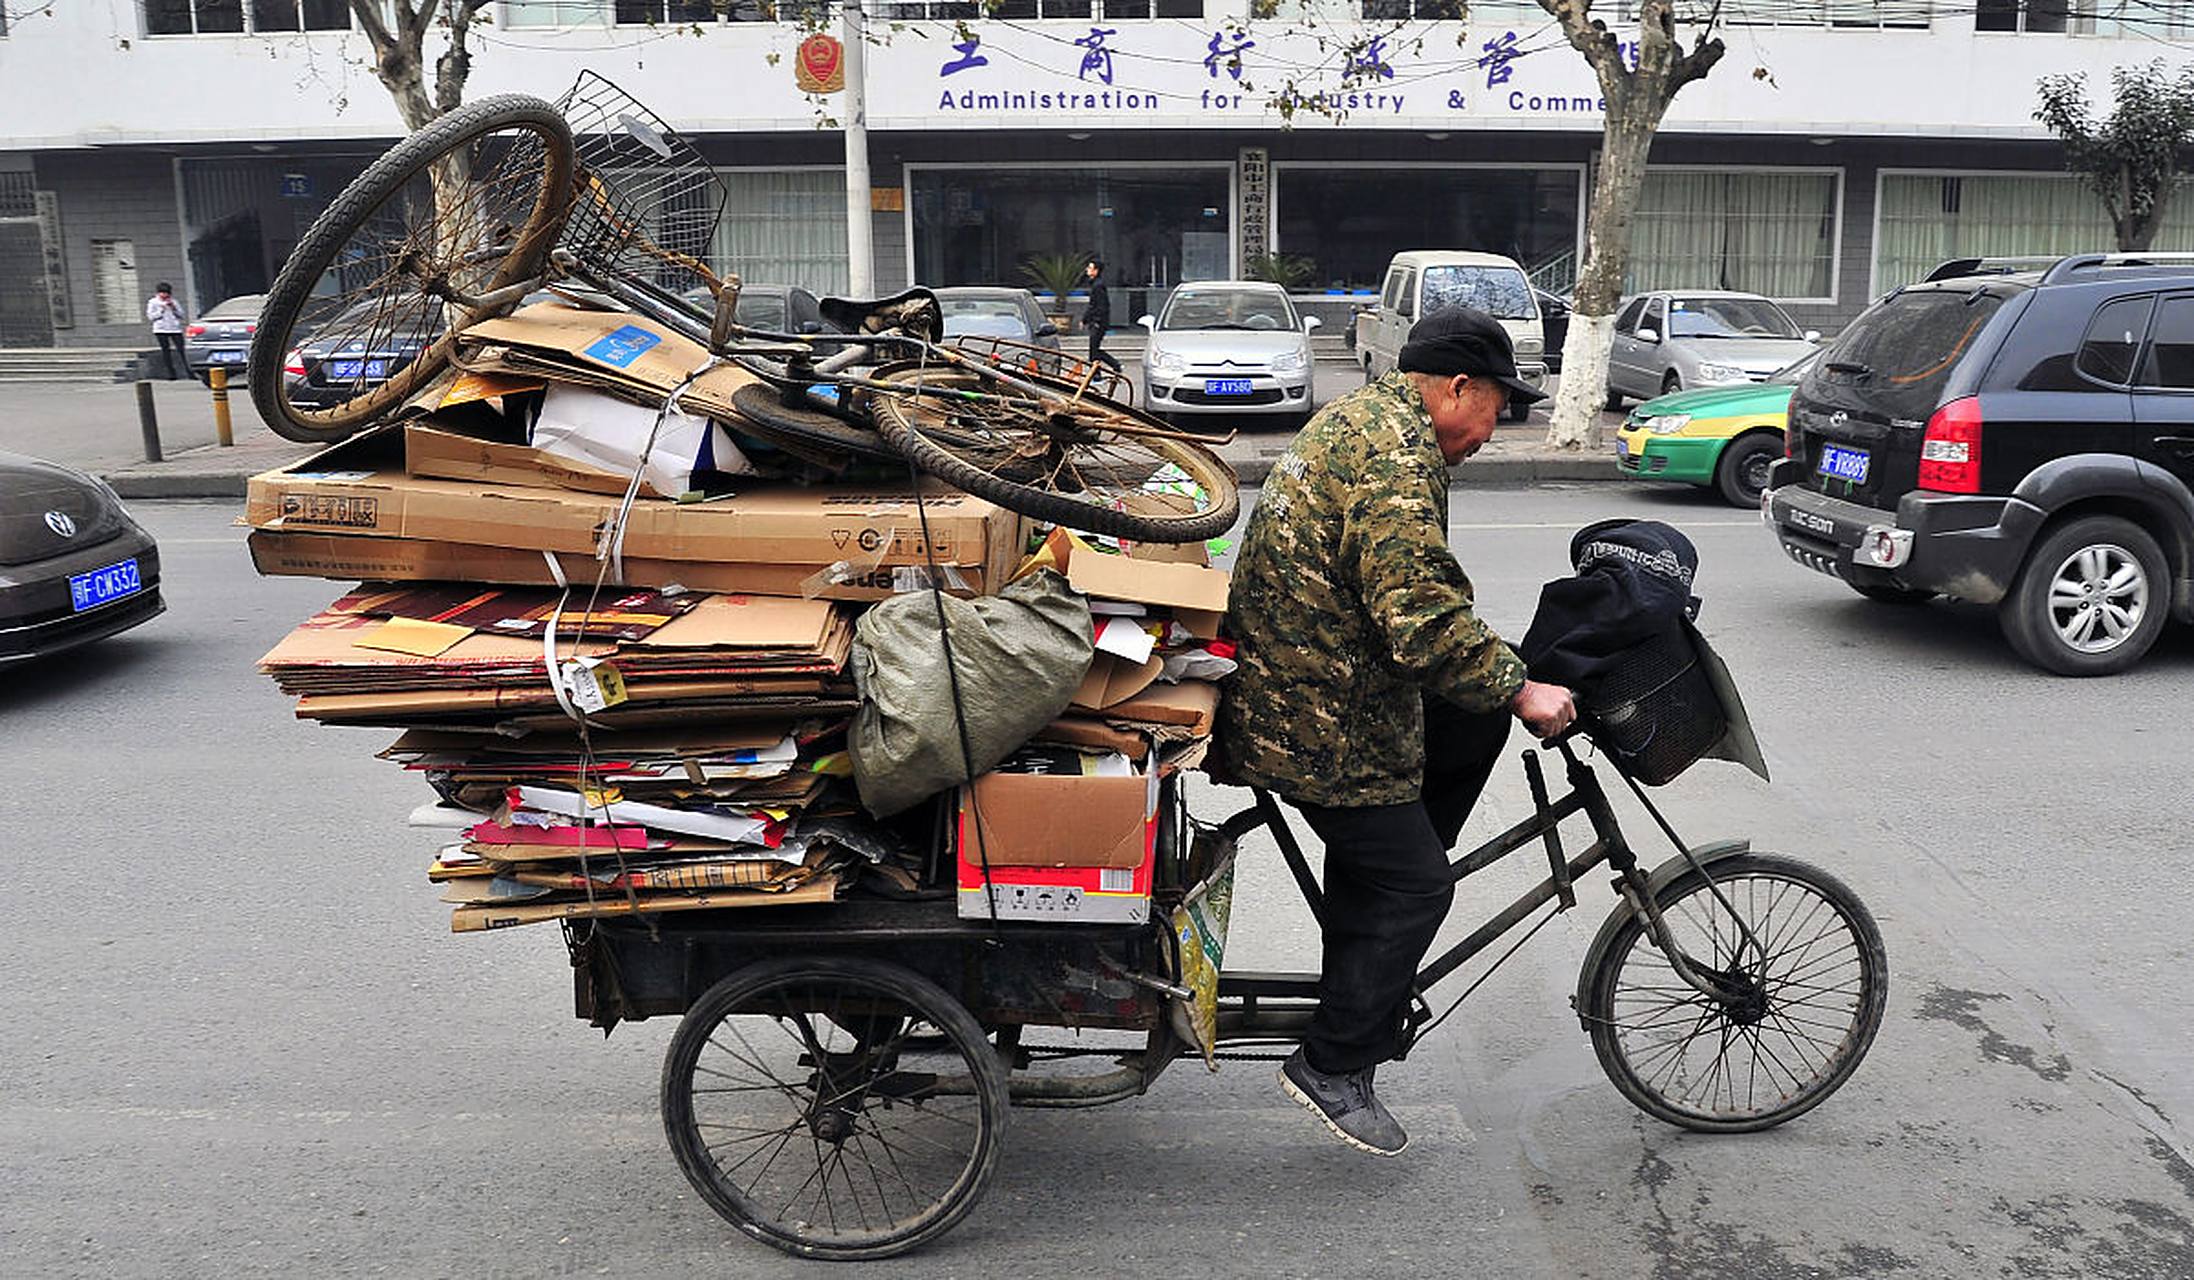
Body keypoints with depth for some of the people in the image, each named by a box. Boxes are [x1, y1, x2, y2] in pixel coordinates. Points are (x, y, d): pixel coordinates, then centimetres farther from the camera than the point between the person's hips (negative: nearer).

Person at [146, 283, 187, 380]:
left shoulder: (174, 302, 15)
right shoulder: (152, 302, 7)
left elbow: (181, 315, 11)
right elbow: (151, 316, -1)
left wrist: (174, 307, -4)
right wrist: (162, 309, -9)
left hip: (175, 329, 2)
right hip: (161, 330, -2)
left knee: (181, 350, -7)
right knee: (166, 351, -3)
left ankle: (188, 372, -6)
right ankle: (172, 374, -2)